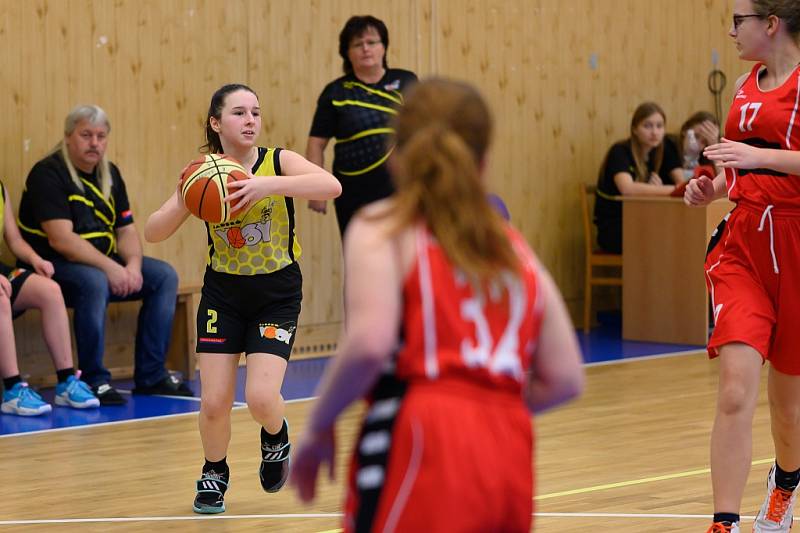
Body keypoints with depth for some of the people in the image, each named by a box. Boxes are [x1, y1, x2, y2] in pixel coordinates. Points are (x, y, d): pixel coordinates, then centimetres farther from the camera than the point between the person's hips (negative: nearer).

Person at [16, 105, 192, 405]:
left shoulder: (109, 174, 11)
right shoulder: (48, 174, -15)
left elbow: (127, 230, 11)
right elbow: (61, 239, -24)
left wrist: (133, 265, -12)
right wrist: (111, 268, -28)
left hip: (102, 262, 8)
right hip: (51, 267, -8)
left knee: (164, 276, -4)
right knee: (94, 282, -38)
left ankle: (151, 376, -2)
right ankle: (94, 380, -26)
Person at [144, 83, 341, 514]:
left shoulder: (278, 163, -13)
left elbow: (331, 186, -32)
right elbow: (153, 233, -9)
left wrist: (268, 185, -42)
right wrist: (186, 202, -28)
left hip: (276, 296, -2)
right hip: (223, 295, 2)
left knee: (260, 398, -16)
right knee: (214, 403, -4)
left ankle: (276, 438, 20)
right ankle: (214, 474, 25)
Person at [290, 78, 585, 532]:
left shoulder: (382, 229, 6)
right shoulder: (515, 249, 21)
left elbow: (369, 342, -12)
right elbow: (565, 378, 14)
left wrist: (319, 427, 1)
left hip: (426, 457, -6)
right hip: (509, 456, 6)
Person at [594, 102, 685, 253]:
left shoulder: (666, 148, 3)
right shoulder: (620, 152, -14)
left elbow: (684, 183, -9)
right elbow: (627, 188, -34)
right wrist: (674, 190, -38)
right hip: (613, 228, -5)